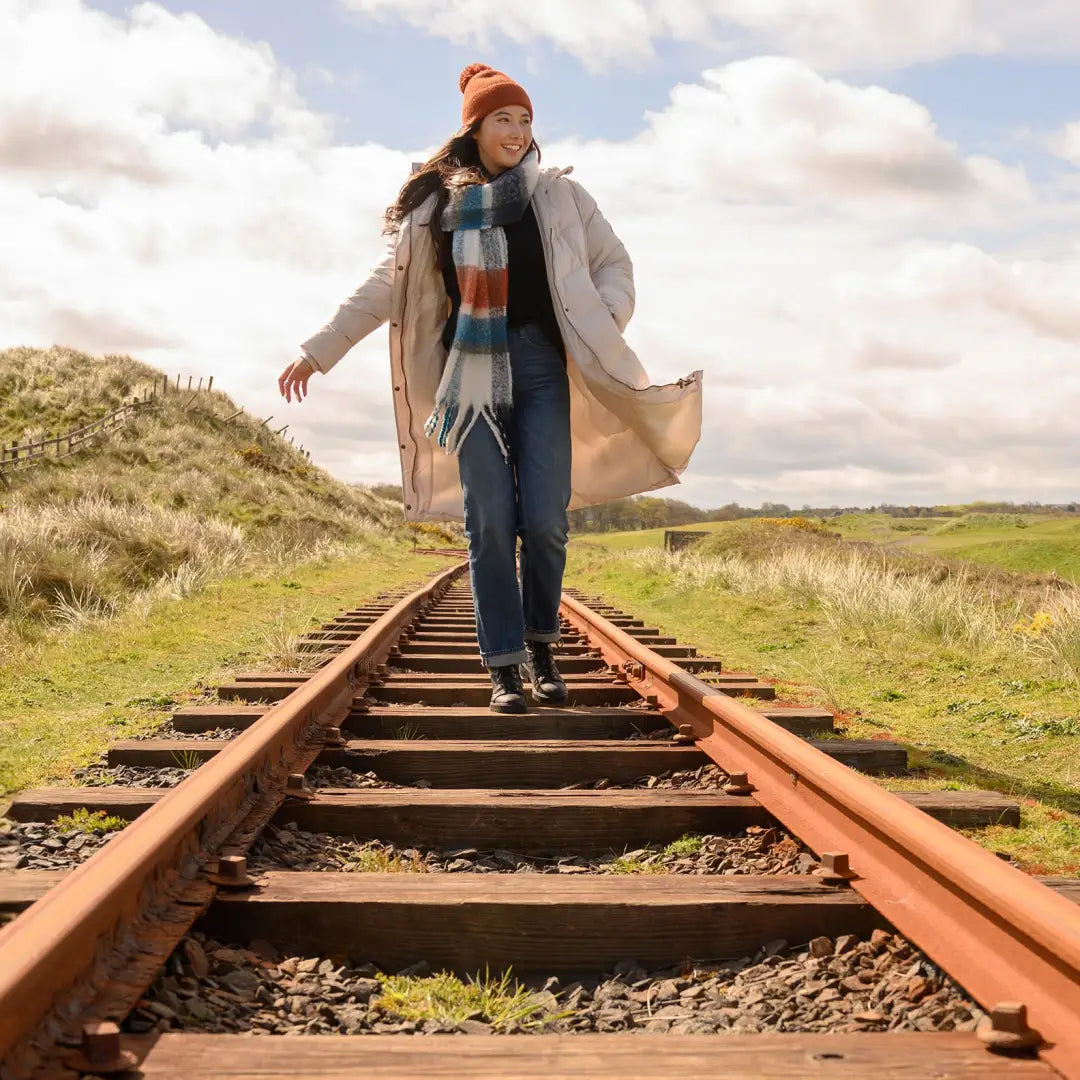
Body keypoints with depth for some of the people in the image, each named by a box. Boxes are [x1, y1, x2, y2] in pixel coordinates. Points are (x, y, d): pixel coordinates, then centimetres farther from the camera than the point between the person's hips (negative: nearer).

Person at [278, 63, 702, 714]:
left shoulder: (558, 195, 8)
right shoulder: (436, 206, 10)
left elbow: (615, 264, 12)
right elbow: (387, 287, 15)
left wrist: (602, 332, -6)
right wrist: (319, 351, 13)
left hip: (541, 368, 0)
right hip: (472, 376, 1)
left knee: (544, 519, -7)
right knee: (489, 522, -4)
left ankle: (541, 647, 14)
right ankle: (504, 666, 3)